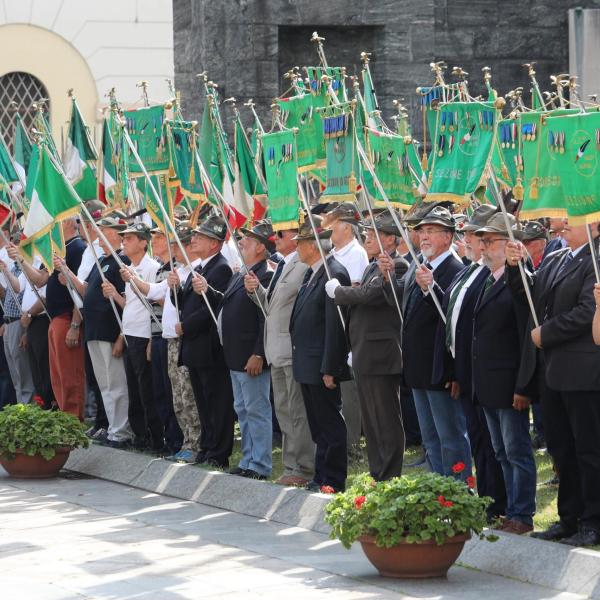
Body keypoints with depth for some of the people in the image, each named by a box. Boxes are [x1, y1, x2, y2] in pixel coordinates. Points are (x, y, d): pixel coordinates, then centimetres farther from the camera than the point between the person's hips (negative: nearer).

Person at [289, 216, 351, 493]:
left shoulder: (335, 275, -17)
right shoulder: (311, 273, 13)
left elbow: (335, 325, -20)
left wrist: (329, 369, -21)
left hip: (321, 367, -10)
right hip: (307, 366, 10)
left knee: (330, 425, -2)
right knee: (319, 426, 16)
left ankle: (333, 480, 3)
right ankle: (321, 477, 23)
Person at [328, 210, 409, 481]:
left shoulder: (397, 267, -13)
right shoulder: (373, 267, 19)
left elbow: (369, 295, -24)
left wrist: (337, 291, -9)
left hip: (381, 357, -10)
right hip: (364, 359, 10)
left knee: (387, 425, -5)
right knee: (372, 425, 14)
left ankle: (389, 481, -2)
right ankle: (377, 477, 21)